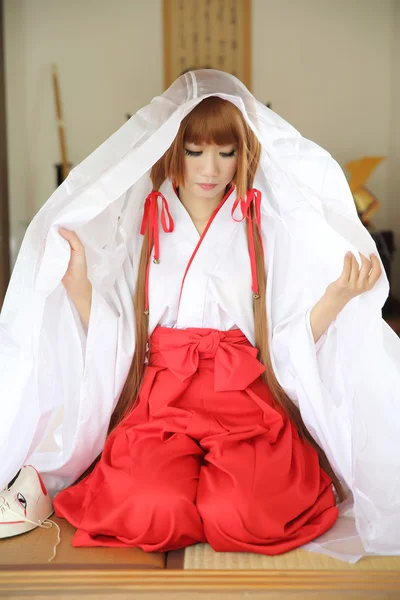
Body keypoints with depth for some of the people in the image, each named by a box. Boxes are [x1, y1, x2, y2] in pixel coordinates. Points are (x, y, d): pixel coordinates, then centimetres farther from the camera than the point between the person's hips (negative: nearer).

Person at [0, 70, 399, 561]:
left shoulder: (268, 229, 8)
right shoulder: (137, 228, 10)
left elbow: (284, 346, 3)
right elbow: (113, 342, 6)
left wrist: (338, 296, -10)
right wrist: (77, 283, -6)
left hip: (246, 398, 0)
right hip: (160, 400, 1)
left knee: (241, 513, -28)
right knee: (150, 511, -28)